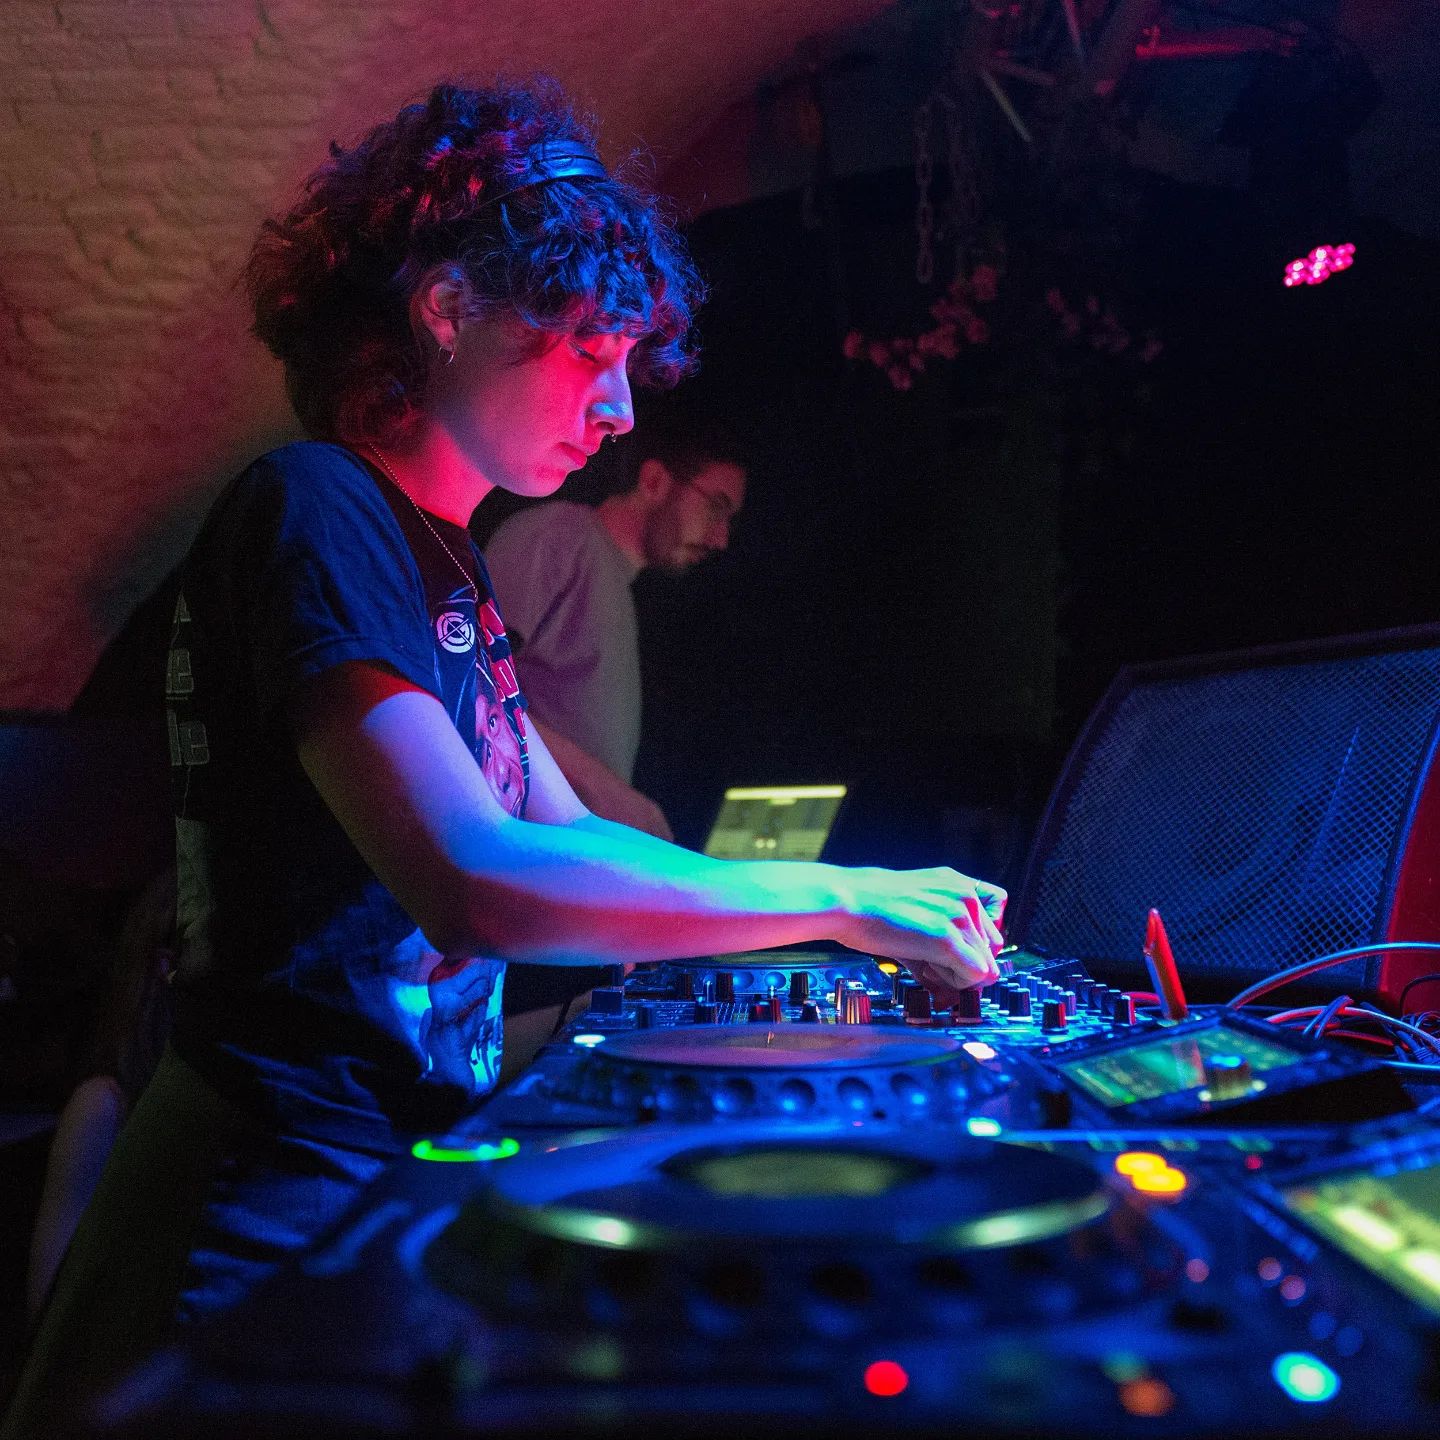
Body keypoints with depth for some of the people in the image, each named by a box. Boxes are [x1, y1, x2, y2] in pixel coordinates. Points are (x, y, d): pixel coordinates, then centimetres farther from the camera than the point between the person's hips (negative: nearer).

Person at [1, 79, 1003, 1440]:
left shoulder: (447, 562, 13)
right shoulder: (313, 513, -16)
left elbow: (568, 835, 15)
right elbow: (476, 881, -29)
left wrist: (899, 919, 6)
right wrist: (834, 896, -19)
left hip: (414, 1150, 9)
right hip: (280, 1196, -9)